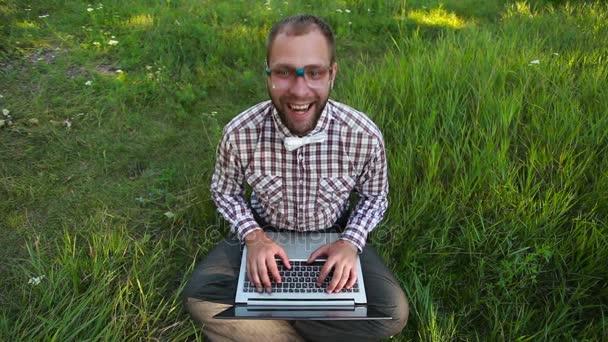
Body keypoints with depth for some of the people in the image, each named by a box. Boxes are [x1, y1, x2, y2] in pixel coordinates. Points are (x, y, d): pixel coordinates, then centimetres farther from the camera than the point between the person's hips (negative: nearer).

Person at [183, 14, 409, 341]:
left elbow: (374, 197, -3)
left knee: (392, 313, -19)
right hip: (263, 234, 0)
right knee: (199, 296, -21)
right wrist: (253, 235, -19)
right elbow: (225, 191, -2)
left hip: (334, 237, 1)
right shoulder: (239, 133, -21)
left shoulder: (365, 136, -21)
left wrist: (351, 242, -20)